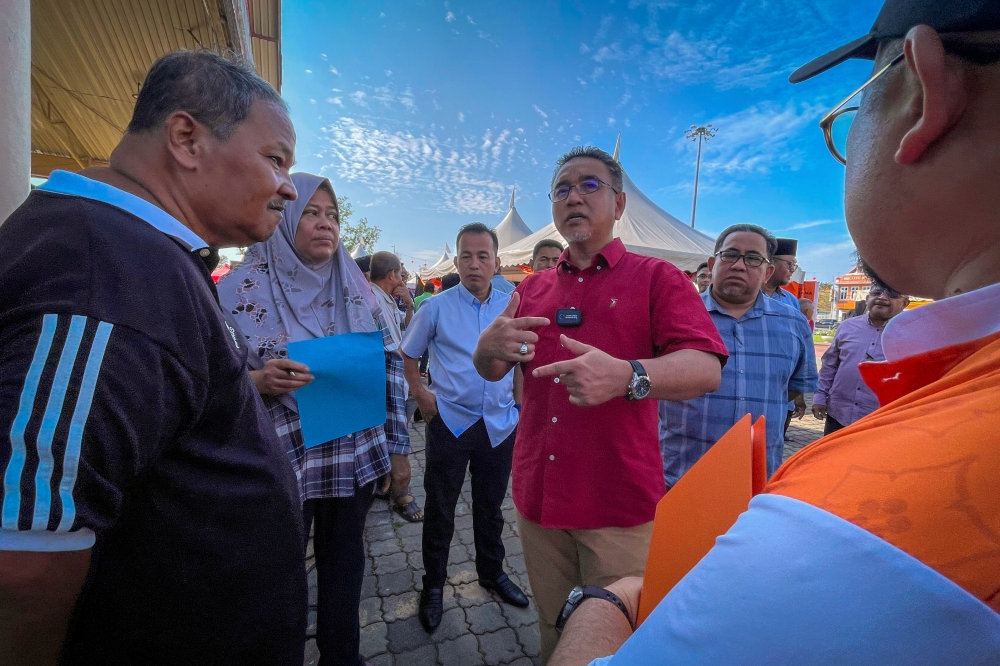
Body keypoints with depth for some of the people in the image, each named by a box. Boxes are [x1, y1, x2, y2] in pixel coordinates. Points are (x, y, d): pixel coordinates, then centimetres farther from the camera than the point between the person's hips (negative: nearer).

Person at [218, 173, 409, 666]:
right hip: (280, 462, -3)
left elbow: (390, 369, 5)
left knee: (344, 567, 18)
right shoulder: (240, 289, -6)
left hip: (353, 457, 4)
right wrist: (259, 381, -26)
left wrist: (397, 448, 3)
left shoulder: (356, 289, 3)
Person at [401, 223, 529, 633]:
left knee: (491, 505, 19)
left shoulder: (512, 306, 0)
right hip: (450, 422, -2)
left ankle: (492, 572, 43)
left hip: (500, 423, 2)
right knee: (440, 508, 12)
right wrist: (421, 395, -3)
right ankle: (433, 584, 35)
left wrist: (520, 398, 6)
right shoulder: (437, 308, -6)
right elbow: (407, 355, 6)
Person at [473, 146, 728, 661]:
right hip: (537, 495, 4)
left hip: (620, 503, -3)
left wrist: (627, 376, -36)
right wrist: (490, 347, -15)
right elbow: (490, 372, 10)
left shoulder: (656, 278, -4)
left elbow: (706, 369, -16)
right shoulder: (533, 287, 8)